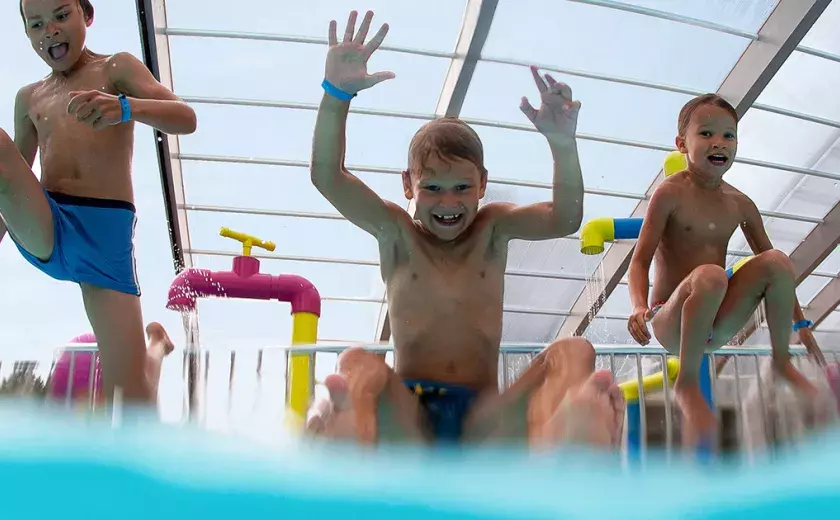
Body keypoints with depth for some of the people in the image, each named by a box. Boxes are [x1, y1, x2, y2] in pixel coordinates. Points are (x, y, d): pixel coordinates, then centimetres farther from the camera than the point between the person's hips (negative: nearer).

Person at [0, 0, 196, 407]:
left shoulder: (116, 68, 9)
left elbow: (186, 119, -7)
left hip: (108, 235, -3)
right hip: (43, 230, 3)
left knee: (131, 394, -11)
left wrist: (124, 107, -28)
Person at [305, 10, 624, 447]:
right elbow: (327, 177, -6)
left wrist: (563, 146, -23)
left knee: (574, 352, -21)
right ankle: (346, 414, -70)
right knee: (357, 363, -31)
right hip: (408, 421, -1)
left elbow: (565, 219, -6)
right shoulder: (396, 233, 7)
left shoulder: (493, 229, 11)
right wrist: (337, 93, -20)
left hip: (482, 421, 1)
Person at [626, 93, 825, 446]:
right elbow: (640, 261, -13)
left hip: (719, 327, 5)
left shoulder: (740, 204, 6)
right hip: (672, 325, -5)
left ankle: (782, 361, 1)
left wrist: (803, 327, 11)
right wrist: (640, 307, -32)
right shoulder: (671, 193, -9)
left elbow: (776, 272, 13)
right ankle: (687, 386, -22)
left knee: (777, 260, -13)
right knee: (710, 275, -35)